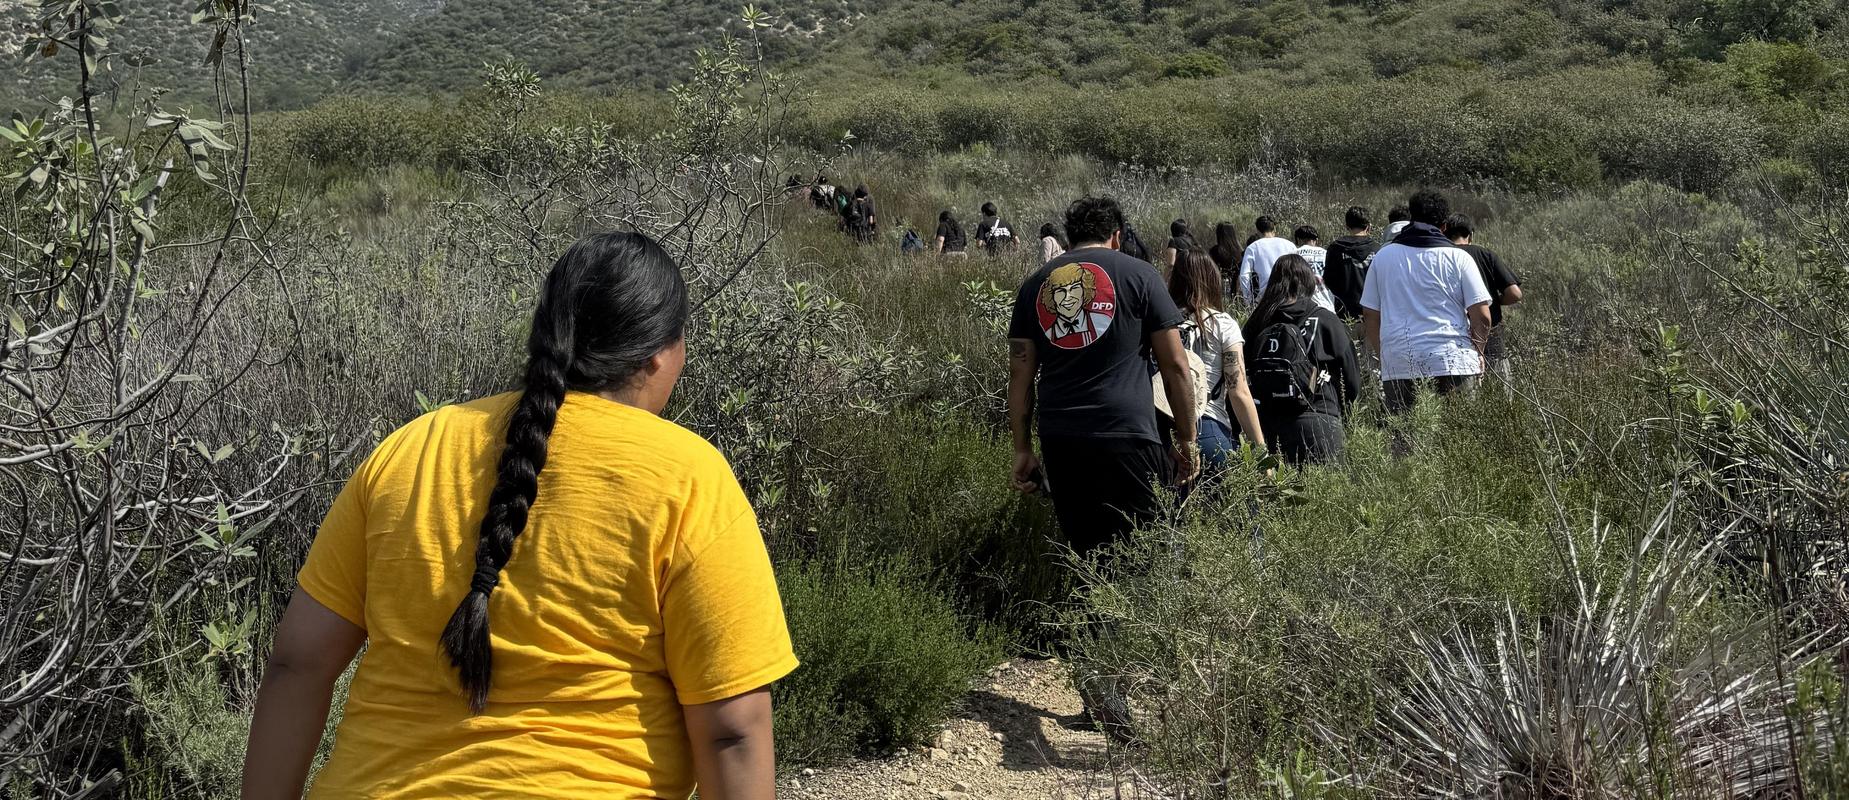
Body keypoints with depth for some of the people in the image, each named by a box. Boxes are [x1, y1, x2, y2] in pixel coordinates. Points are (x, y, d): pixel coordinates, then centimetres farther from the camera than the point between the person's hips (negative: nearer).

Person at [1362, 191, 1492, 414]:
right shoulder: (1458, 258, 3)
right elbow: (1481, 315, 0)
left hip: (1398, 366, 2)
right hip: (1453, 362, -2)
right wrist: (1478, 353, 15)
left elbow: (1370, 315, 13)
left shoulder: (1383, 256, 11)